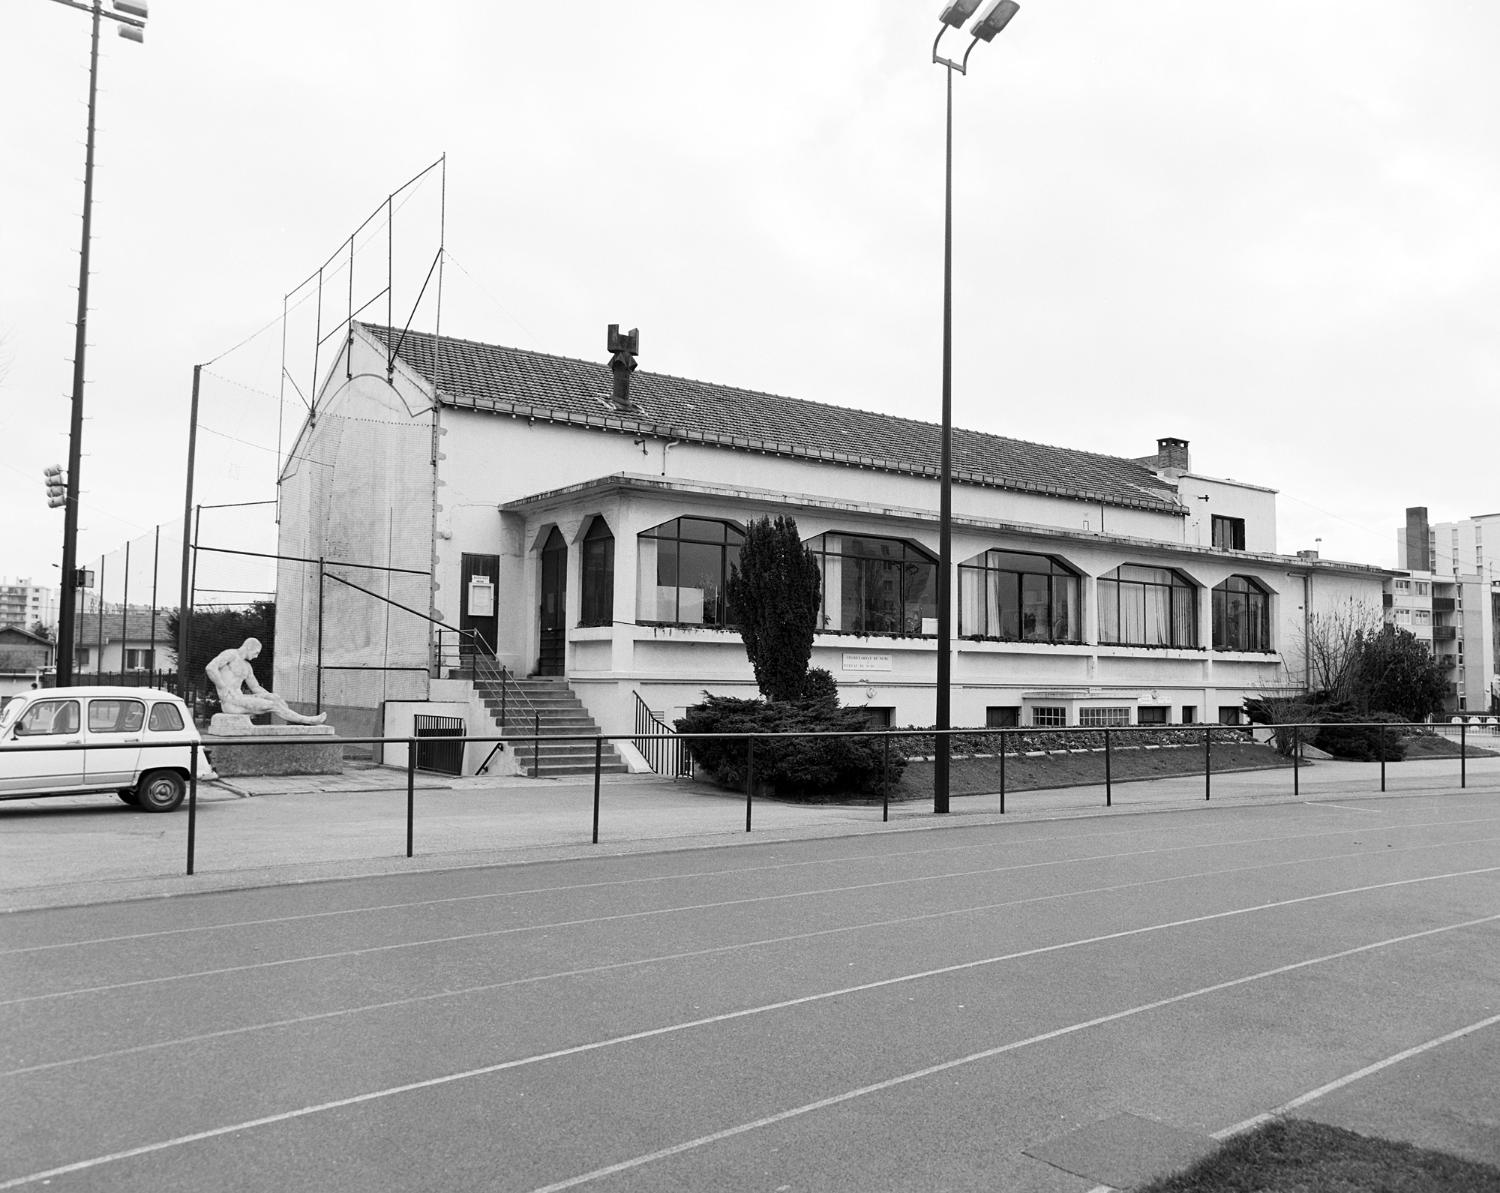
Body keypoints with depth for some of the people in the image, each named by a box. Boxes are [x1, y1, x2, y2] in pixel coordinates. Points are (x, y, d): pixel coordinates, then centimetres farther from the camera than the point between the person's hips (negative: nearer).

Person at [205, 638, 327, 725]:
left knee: (276, 699, -3)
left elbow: (255, 688, 24)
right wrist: (225, 689, -20)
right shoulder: (230, 653, -6)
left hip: (238, 699, 9)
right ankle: (308, 720, -7)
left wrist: (273, 697, 6)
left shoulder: (246, 666, 21)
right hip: (229, 701, -9)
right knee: (273, 705, -13)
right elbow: (209, 668, -22)